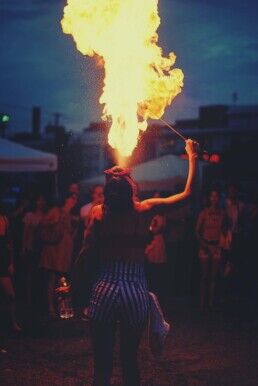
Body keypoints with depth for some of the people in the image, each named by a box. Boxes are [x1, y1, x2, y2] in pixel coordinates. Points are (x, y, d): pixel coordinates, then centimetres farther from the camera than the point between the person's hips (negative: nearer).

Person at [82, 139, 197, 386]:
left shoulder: (98, 213, -5)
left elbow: (88, 253, -6)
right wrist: (192, 157, 14)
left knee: (102, 364, 8)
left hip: (104, 291, 0)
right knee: (130, 360, 15)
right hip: (136, 294, 0)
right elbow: (186, 193, 3)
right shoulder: (143, 209, -6)